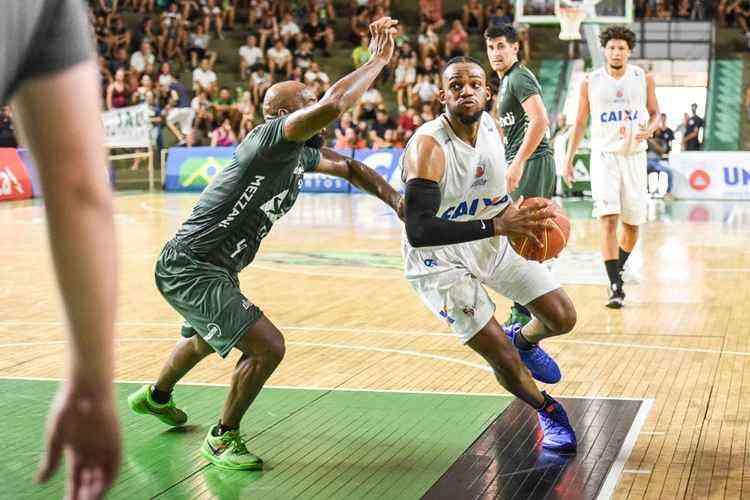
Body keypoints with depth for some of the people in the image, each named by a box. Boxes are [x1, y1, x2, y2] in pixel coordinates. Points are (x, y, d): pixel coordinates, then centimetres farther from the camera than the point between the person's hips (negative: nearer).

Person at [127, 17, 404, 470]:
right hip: (191, 268, -11)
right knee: (267, 347, -17)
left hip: (214, 269, 11)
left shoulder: (304, 152, 9)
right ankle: (223, 437, 4)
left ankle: (156, 397, 63)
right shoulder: (275, 135, -19)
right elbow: (333, 106, -36)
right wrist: (380, 59, -25)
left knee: (208, 339, 35)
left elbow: (350, 168, 24)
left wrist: (396, 199, 10)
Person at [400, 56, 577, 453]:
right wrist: (497, 225, -43)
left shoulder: (492, 127, -7)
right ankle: (548, 413, 23)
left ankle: (524, 339, 41)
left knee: (563, 319, 5)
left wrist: (515, 213, -8)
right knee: (504, 360, -8)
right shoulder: (428, 147, -29)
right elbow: (418, 231, -38)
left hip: (493, 240, 6)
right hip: (440, 260, -6)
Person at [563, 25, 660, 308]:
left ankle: (617, 271, 34)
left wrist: (650, 129, -11)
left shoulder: (644, 79, 1)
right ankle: (616, 287, -17)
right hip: (604, 157, -2)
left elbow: (655, 112, 13)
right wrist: (568, 160, 4)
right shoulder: (591, 82, 0)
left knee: (632, 224, 8)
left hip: (634, 156, 2)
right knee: (608, 220, -16)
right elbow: (580, 123, 7)